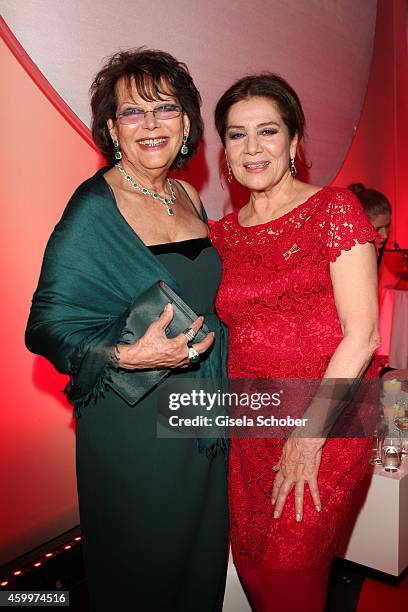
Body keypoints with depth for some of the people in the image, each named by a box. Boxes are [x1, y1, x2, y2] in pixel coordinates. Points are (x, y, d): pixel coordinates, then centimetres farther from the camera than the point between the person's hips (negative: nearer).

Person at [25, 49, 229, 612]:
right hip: (134, 425, -6)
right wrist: (129, 357, -30)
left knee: (202, 563, 23)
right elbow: (47, 326, -16)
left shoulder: (188, 197, 6)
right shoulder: (93, 208, -14)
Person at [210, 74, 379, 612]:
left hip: (327, 430, -4)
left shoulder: (333, 208, -9)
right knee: (251, 564, 17)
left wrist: (308, 436, -15)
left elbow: (361, 334, -14)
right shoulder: (223, 232, 6)